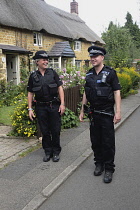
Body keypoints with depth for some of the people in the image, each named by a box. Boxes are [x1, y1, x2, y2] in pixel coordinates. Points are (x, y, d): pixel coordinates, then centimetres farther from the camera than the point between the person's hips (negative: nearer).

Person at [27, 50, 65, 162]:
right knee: (45, 131, 8)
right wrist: (30, 109, 1)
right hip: (41, 107, 1)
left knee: (56, 131, 4)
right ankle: (48, 152, 24)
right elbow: (30, 93, 6)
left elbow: (60, 88, 1)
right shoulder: (33, 76, 3)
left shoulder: (52, 73, 3)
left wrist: (62, 104, -6)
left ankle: (56, 152, 19)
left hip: (54, 106, 0)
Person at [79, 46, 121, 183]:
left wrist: (118, 112, -14)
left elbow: (117, 92, -8)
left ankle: (109, 169, 12)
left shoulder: (110, 73, -6)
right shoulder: (89, 74, 9)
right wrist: (82, 111, 14)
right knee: (95, 141, 12)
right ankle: (99, 164, 28)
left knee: (108, 142, 0)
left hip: (107, 113, -5)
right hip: (93, 113, 5)